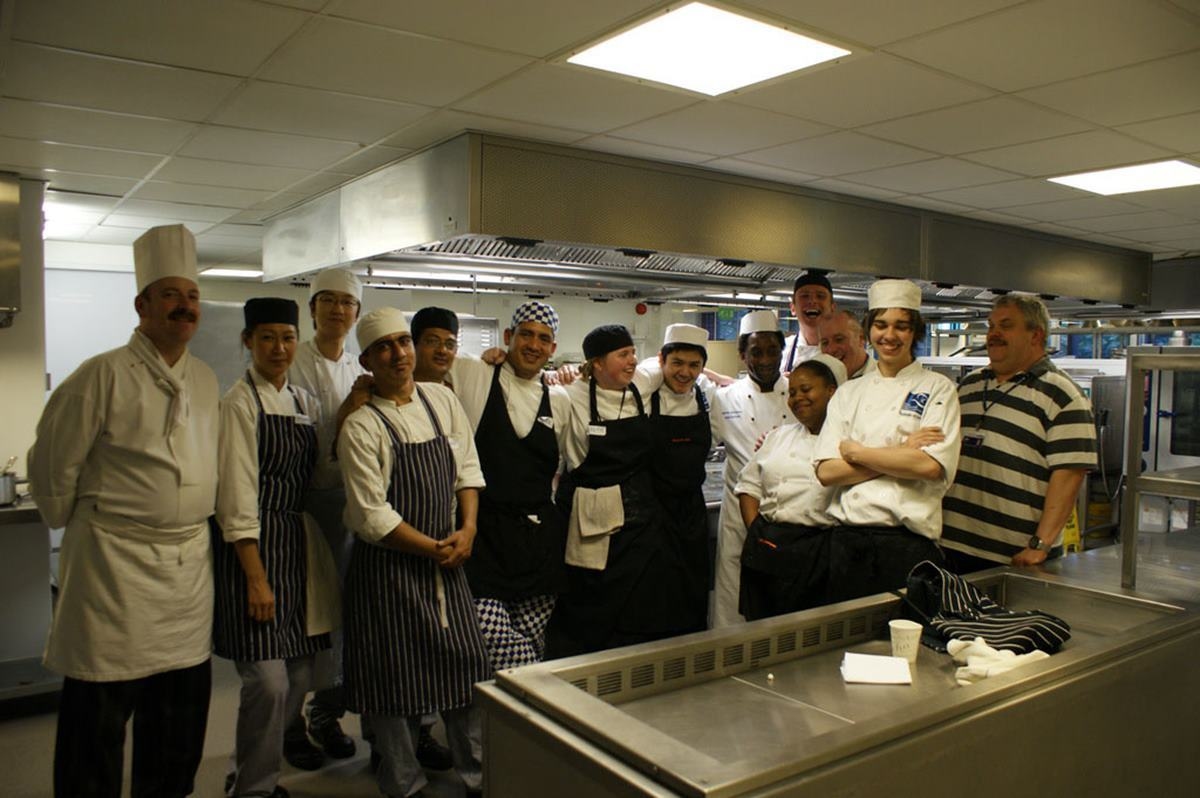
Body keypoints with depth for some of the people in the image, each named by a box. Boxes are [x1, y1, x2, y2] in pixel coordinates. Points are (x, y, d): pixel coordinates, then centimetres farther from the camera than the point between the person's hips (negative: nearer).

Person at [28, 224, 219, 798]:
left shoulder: (206, 381, 8)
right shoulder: (105, 375, -12)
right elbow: (52, 467, -6)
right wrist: (71, 526, 5)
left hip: (190, 562, 6)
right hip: (116, 562, -6)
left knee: (181, 713, 15)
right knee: (98, 714, 5)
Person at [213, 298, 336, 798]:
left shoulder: (304, 401, 12)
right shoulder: (240, 401, -9)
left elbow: (318, 476, 10)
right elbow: (238, 495, -14)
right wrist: (257, 578, -17)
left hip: (297, 545, 7)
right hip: (252, 547, -7)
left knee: (298, 676, 13)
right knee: (268, 681, -7)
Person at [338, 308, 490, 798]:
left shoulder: (442, 400, 4)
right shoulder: (362, 426, -12)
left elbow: (467, 468, 8)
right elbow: (370, 515, -14)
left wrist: (467, 531, -5)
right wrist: (433, 549, -11)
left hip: (447, 558, 5)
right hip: (389, 568, -4)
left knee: (466, 667, 9)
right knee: (397, 681, 5)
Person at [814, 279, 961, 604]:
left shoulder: (937, 389, 1)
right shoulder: (849, 392, 10)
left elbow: (931, 466, -14)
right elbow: (826, 472, -1)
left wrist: (855, 451, -7)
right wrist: (900, 453, -9)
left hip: (907, 543, -3)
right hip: (847, 541, 3)